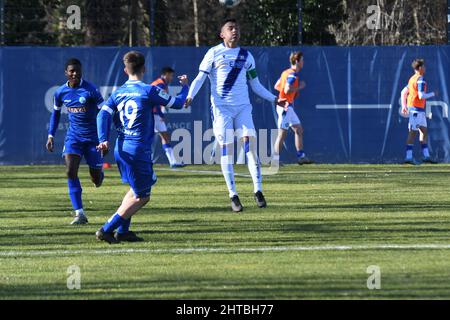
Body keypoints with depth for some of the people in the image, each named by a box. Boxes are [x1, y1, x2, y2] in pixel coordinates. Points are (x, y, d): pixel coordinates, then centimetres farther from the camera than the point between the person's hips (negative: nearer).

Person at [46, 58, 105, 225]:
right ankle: (80, 214, -14)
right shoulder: (60, 92, -1)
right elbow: (56, 113, 17)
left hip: (92, 136, -3)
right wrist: (51, 136, 12)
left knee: (96, 179, 3)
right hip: (73, 136, 3)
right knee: (70, 171, -18)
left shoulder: (90, 90, -16)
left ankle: (99, 172, 44)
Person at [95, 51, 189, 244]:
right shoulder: (149, 91, -8)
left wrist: (103, 139, -10)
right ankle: (107, 230, -6)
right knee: (141, 197, 2)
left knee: (136, 190, 24)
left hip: (121, 148, 7)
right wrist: (185, 87, 21)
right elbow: (177, 103, 2)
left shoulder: (118, 93, 8)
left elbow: (103, 114, -4)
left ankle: (122, 231, 20)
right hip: (139, 150, -7)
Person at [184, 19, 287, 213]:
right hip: (221, 107, -3)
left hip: (243, 107, 3)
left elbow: (256, 85, 20)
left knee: (250, 142, -10)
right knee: (226, 148, -5)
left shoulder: (246, 56, 14)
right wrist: (190, 96, -19)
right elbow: (200, 78, -4)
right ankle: (233, 195, -1)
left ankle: (258, 190, -8)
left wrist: (273, 99, 13)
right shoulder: (214, 53, 3)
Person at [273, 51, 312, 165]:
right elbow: (287, 90, -25)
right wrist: (299, 87, -13)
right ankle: (275, 159, -4)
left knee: (299, 130, 12)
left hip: (288, 107, 10)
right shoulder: (293, 74, -15)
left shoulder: (286, 72, 13)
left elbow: (276, 86, 17)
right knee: (282, 133, -7)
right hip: (285, 107, -10)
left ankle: (301, 156, 13)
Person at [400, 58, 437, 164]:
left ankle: (426, 156, 12)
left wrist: (404, 106, 19)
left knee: (424, 131, 11)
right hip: (416, 109, -10)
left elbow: (403, 92, 19)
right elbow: (421, 95, -21)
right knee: (413, 132, -8)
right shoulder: (420, 79, -13)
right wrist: (432, 94, -6)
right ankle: (409, 157, -9)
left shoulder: (412, 79, 15)